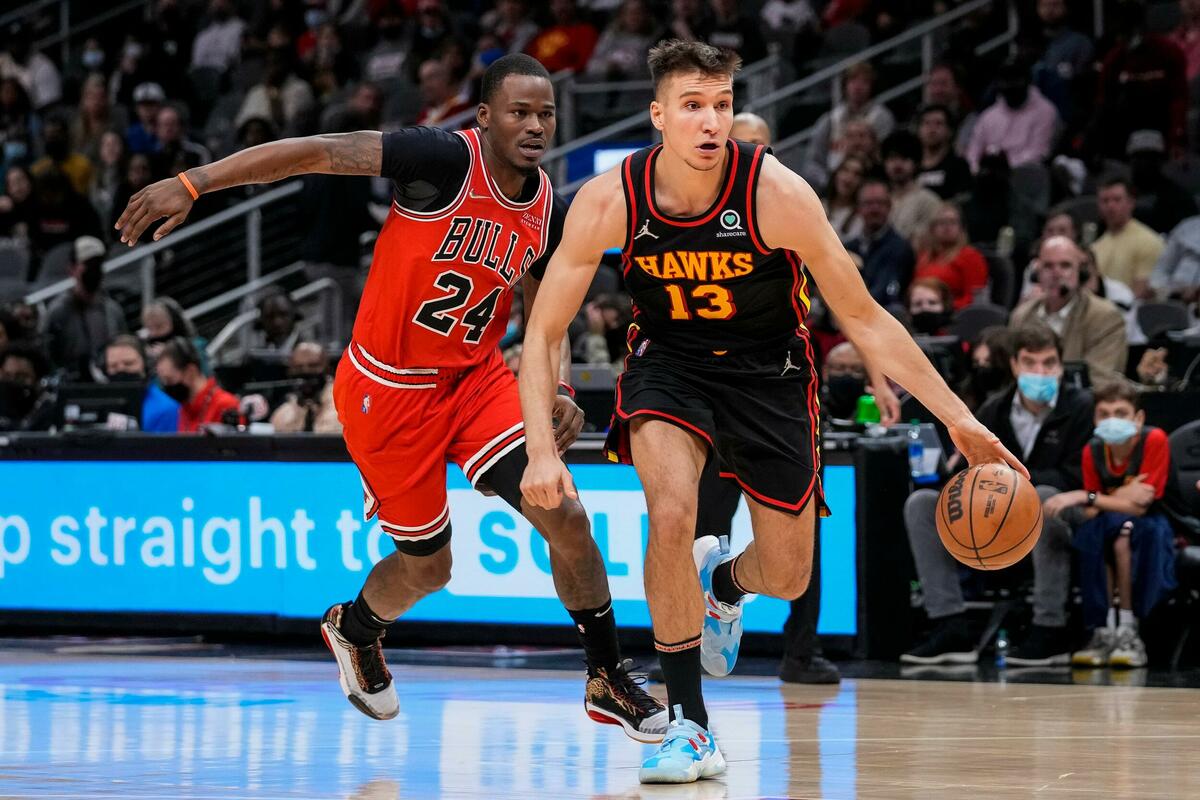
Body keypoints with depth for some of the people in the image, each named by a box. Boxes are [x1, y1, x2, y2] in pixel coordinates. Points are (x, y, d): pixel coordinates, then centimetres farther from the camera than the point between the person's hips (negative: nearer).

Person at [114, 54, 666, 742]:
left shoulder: (548, 211, -1)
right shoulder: (448, 158, -20)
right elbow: (320, 151, -23)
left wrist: (558, 395, -5)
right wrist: (193, 184, -29)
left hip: (477, 376, 5)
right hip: (388, 388, -5)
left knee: (567, 517, -11)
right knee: (427, 568, 7)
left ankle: (608, 680, 7)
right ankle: (354, 628, 42)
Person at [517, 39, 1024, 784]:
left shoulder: (777, 193, -26)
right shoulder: (609, 201, -23)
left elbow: (863, 317, -16)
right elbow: (544, 332, -13)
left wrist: (958, 417, -18)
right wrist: (543, 450, -24)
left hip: (767, 368, 0)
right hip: (669, 362, 0)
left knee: (788, 576, 4)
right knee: (672, 513, -29)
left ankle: (724, 582, 45)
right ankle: (690, 725, -16)